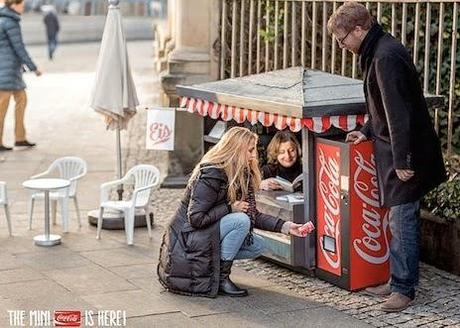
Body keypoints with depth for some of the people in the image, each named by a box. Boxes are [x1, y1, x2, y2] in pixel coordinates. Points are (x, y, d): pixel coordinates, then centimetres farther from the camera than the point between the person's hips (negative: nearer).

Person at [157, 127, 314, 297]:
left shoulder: (242, 176, 4)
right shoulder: (210, 175, -23)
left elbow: (253, 214, 5)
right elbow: (195, 219, -27)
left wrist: (285, 227, -5)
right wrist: (230, 208, -22)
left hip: (210, 236, 9)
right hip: (187, 239, -9)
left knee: (257, 246, 0)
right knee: (240, 220, -26)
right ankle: (221, 278, -17)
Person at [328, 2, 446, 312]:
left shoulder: (386, 57, -21)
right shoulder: (380, 50, 12)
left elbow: (398, 112, -24)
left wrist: (401, 161, -22)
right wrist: (367, 131, 18)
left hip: (406, 153, -10)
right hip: (396, 150, 10)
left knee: (403, 220, -3)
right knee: (400, 220, 14)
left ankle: (404, 288, 5)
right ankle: (398, 281, 22)